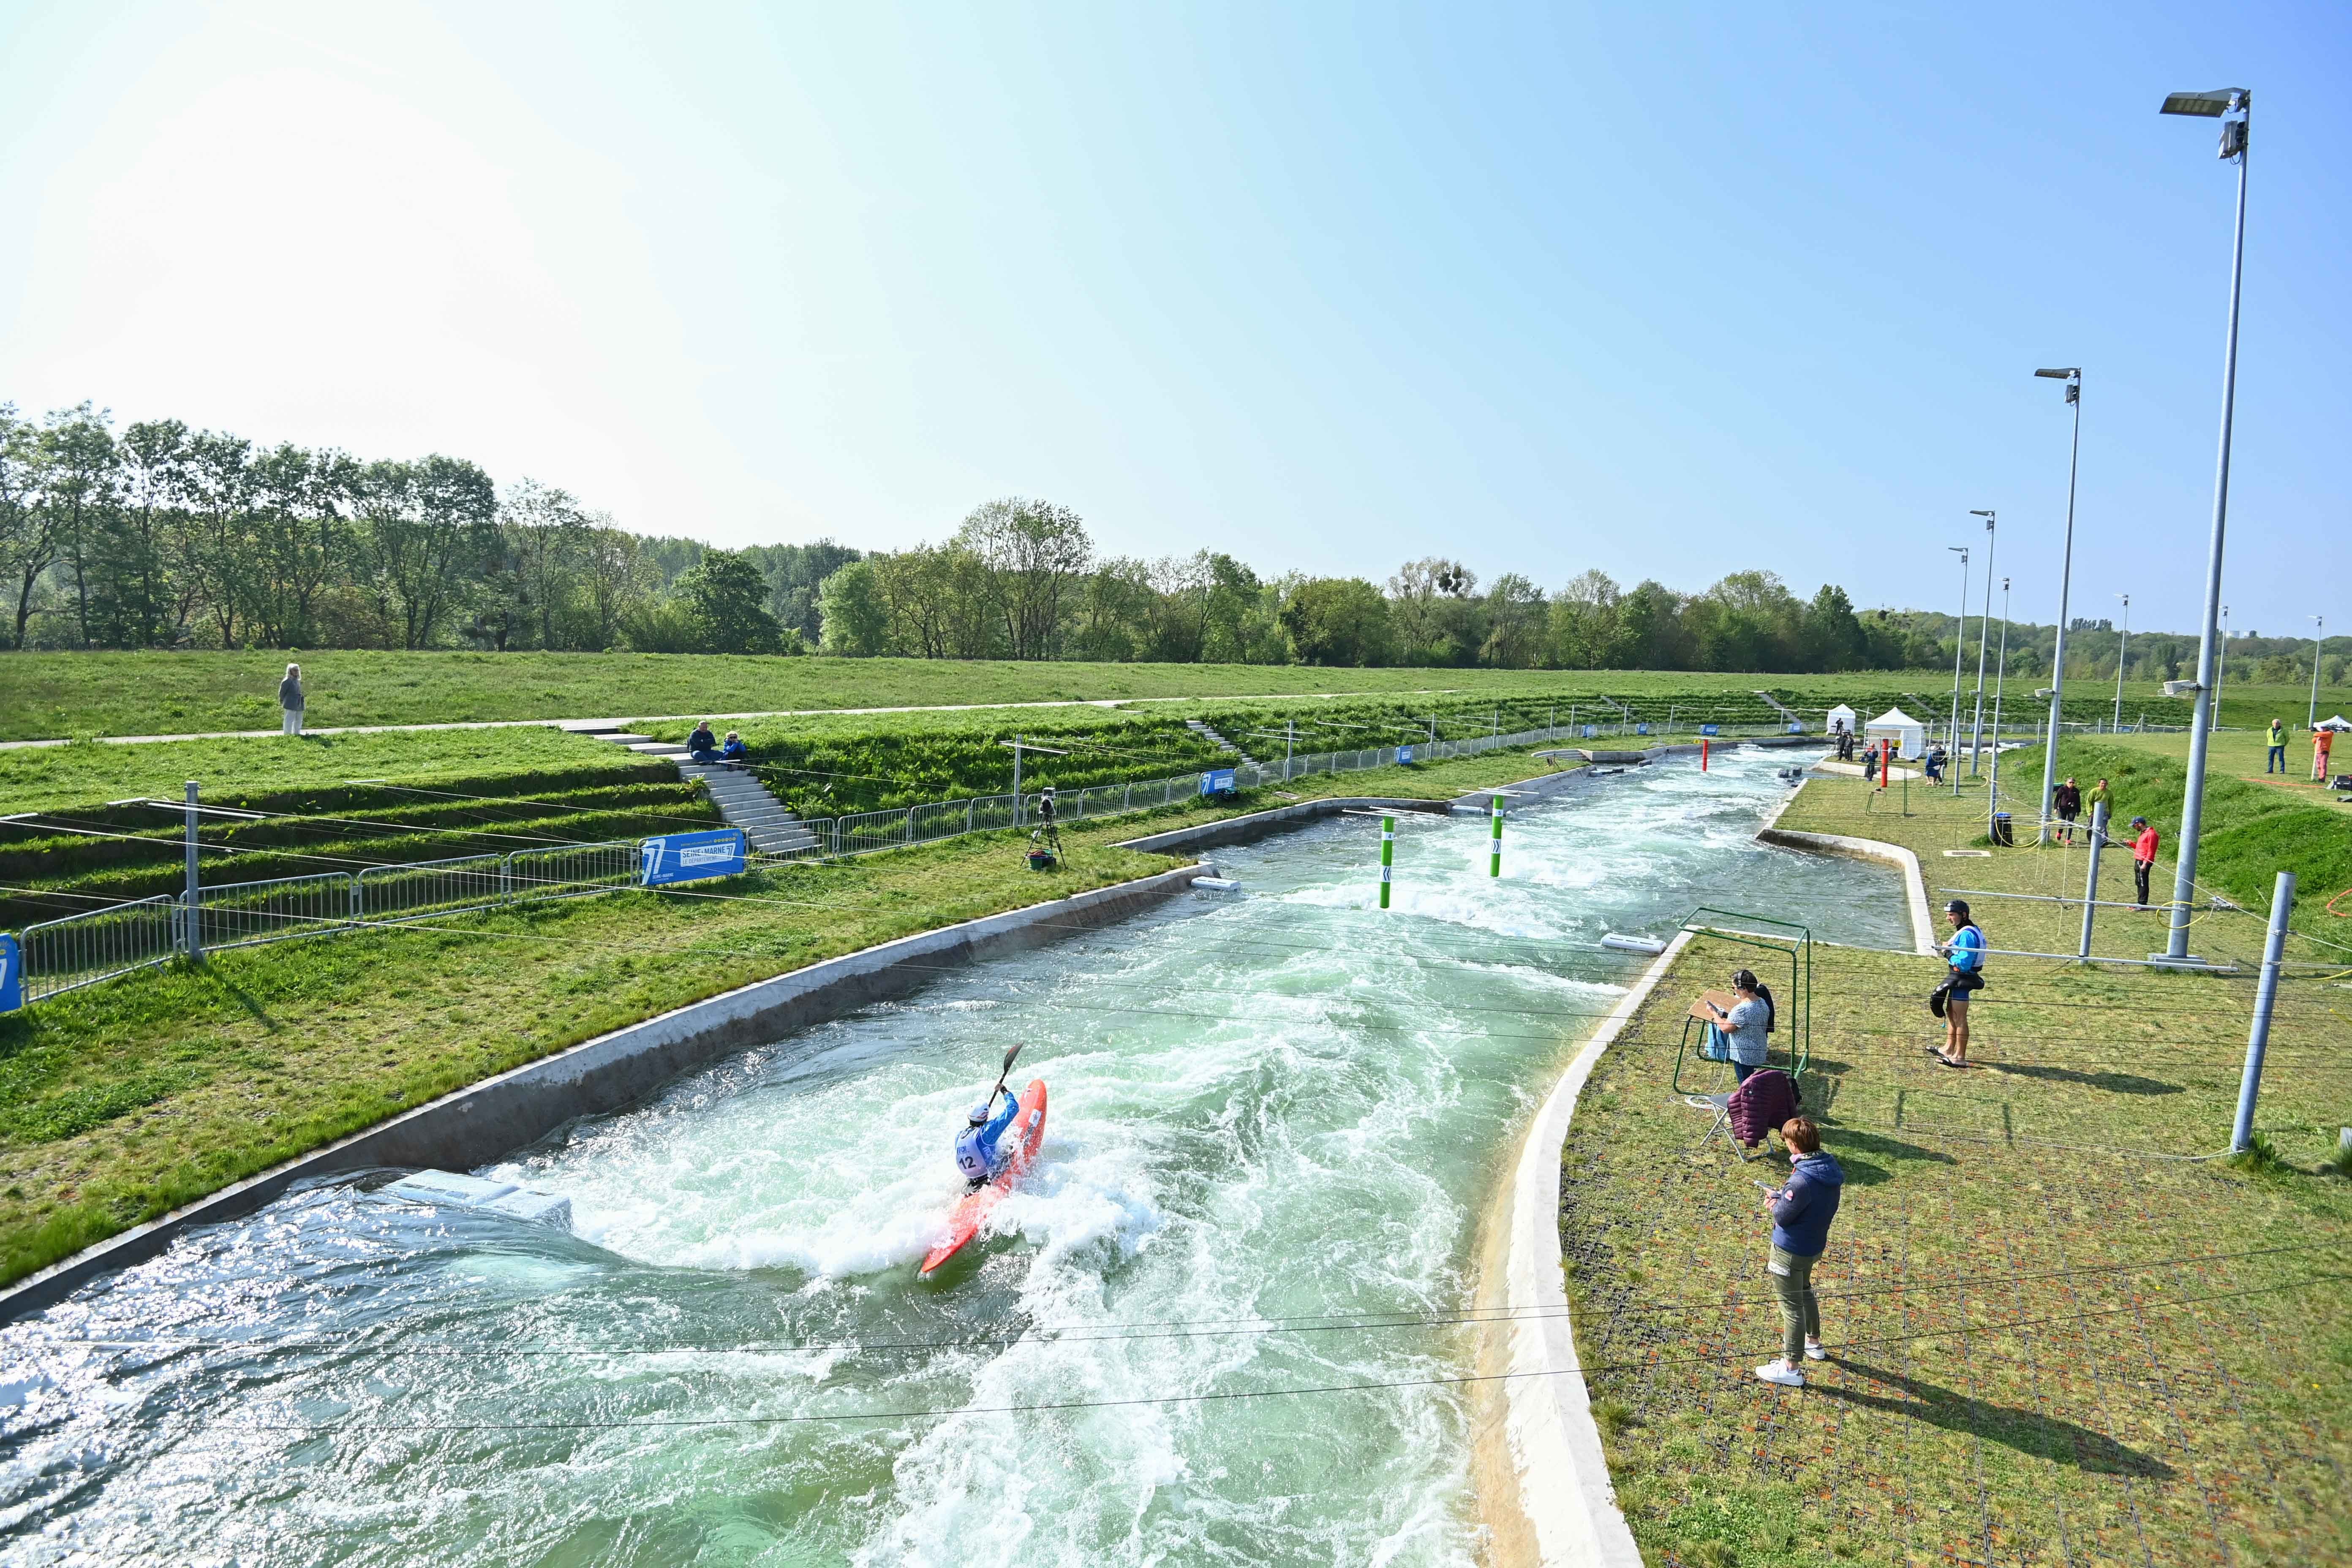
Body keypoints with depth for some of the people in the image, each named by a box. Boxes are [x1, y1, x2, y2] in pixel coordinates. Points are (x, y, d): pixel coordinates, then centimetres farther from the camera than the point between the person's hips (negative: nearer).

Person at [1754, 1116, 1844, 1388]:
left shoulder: (1802, 1180, -34)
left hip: (1790, 1251, -9)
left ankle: (1790, 1369, 18)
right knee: (1804, 1291, 32)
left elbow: (1783, 1216, -23)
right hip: (1815, 1245, 9)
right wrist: (1782, 1199, -4)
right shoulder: (1831, 1168, -6)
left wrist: (1774, 1204, -3)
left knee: (1791, 1305, 5)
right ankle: (1813, 1343, 51)